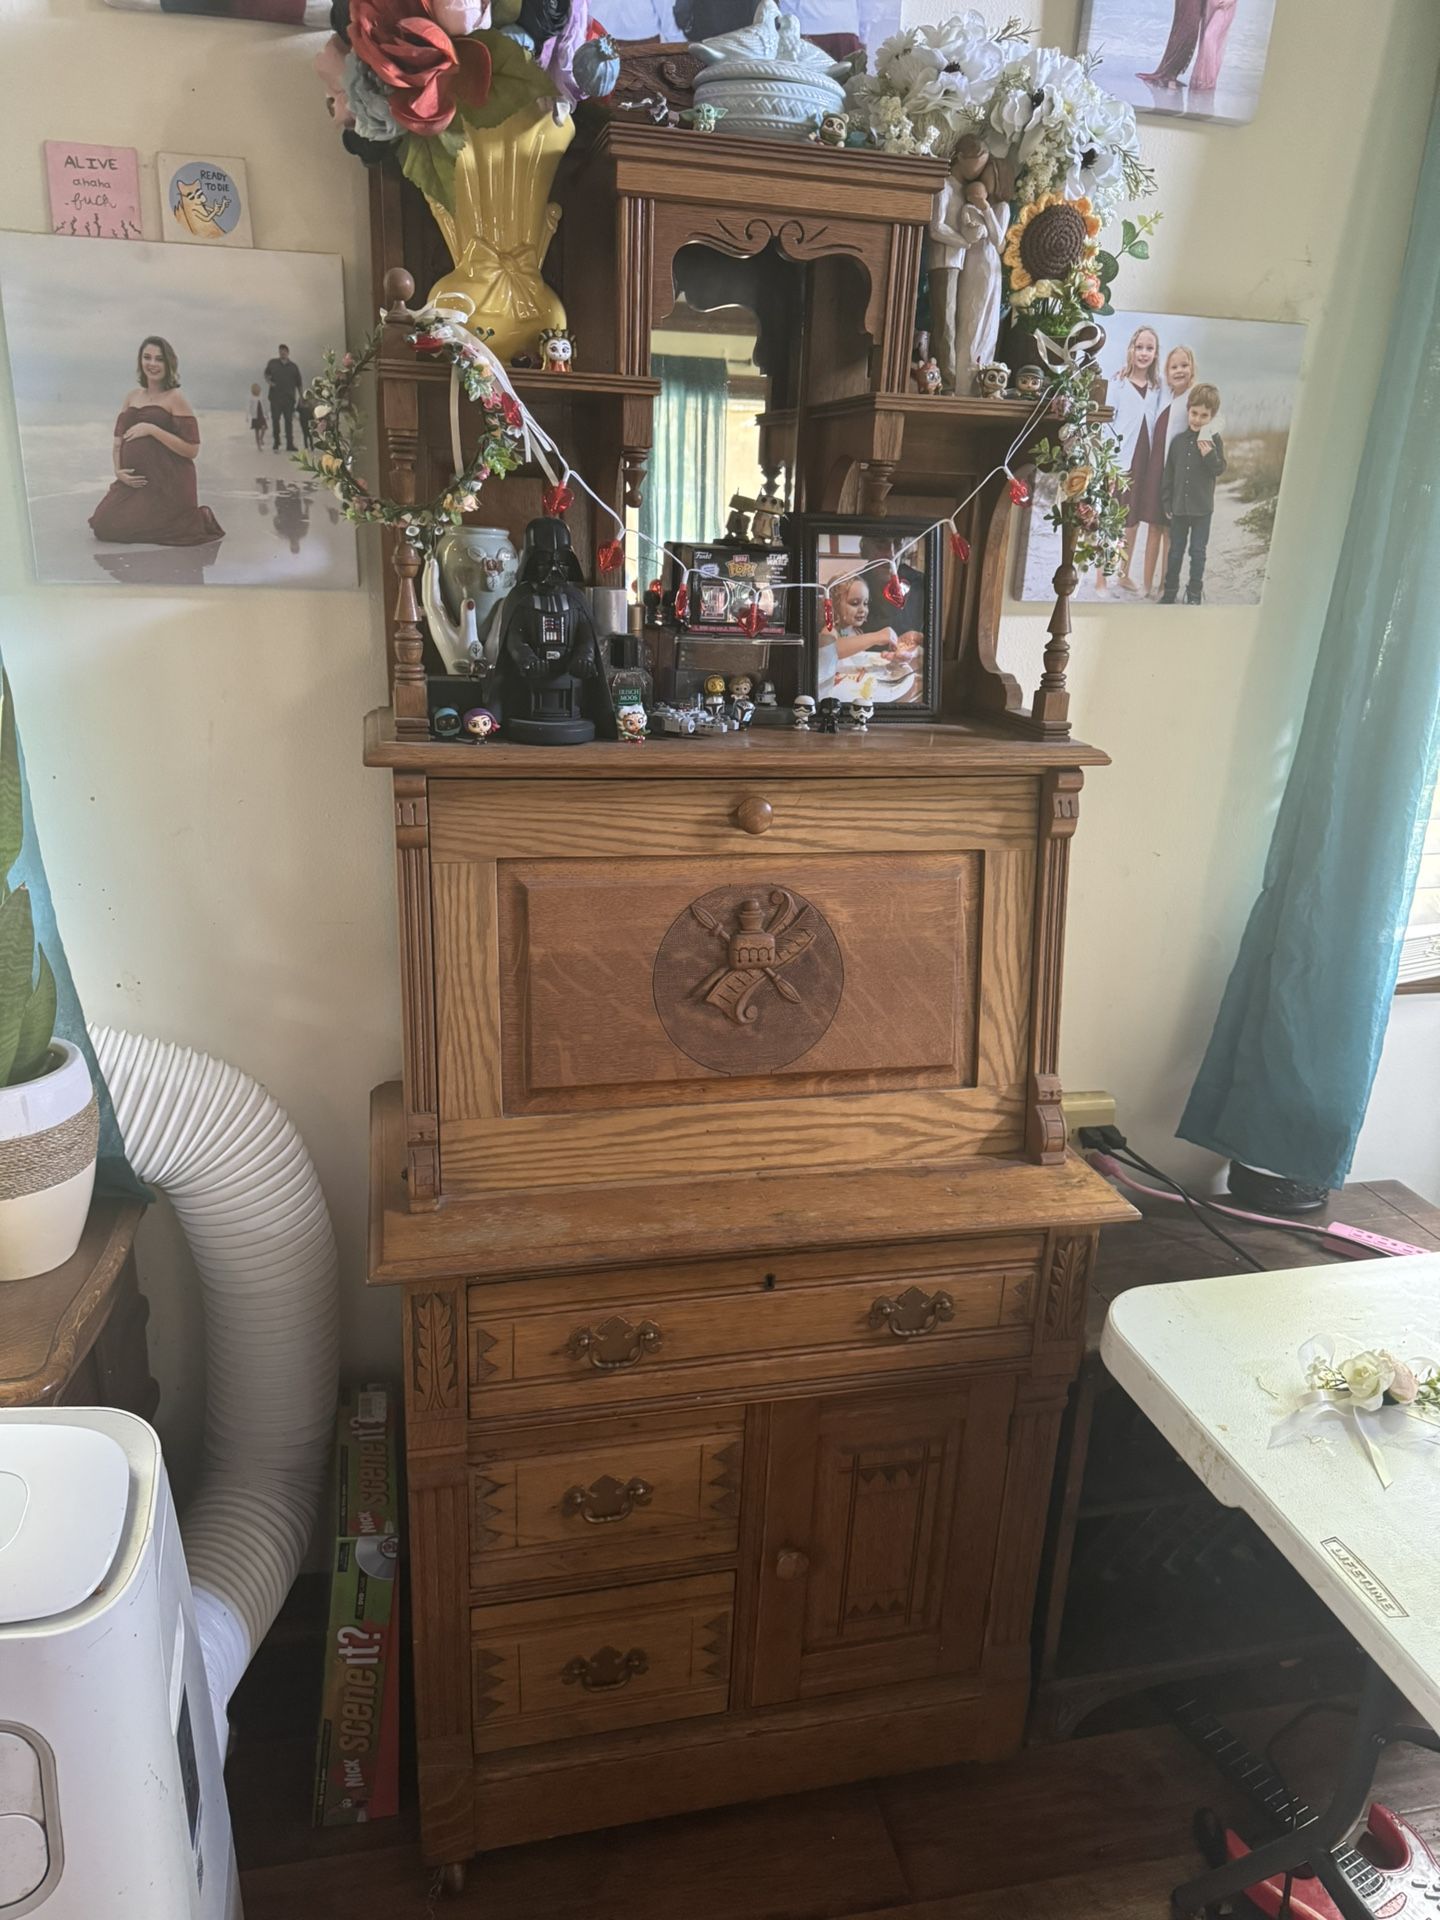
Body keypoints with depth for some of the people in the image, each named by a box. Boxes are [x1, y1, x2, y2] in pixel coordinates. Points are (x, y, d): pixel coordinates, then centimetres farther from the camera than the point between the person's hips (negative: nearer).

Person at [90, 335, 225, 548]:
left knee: (122, 528, -14)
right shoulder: (132, 396, 15)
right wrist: (118, 471, -1)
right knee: (102, 525, -6)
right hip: (134, 482, 6)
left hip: (168, 485, -6)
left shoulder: (175, 398, -4)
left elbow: (192, 450, -13)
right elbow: (118, 442, 18)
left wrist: (152, 430, -18)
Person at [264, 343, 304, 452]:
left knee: (289, 421, 1)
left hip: (289, 398, 1)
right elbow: (266, 374, 14)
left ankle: (290, 445, 4)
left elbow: (299, 383, 13)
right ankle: (276, 444, 2)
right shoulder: (272, 363, 10)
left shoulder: (293, 367, 11)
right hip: (275, 397, -1)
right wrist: (268, 381, -8)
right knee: (275, 420, -3)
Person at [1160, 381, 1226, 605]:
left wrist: (1209, 454, -22)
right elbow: (1169, 474, 5)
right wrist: (1167, 503, 4)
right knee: (1175, 551, 10)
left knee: (1198, 551, 4)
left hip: (1202, 508, -2)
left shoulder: (1214, 441, -3)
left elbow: (1219, 470, -5)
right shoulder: (1178, 440, 2)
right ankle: (1170, 590, 20)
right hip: (1179, 506, 2)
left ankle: (1194, 593, 12)